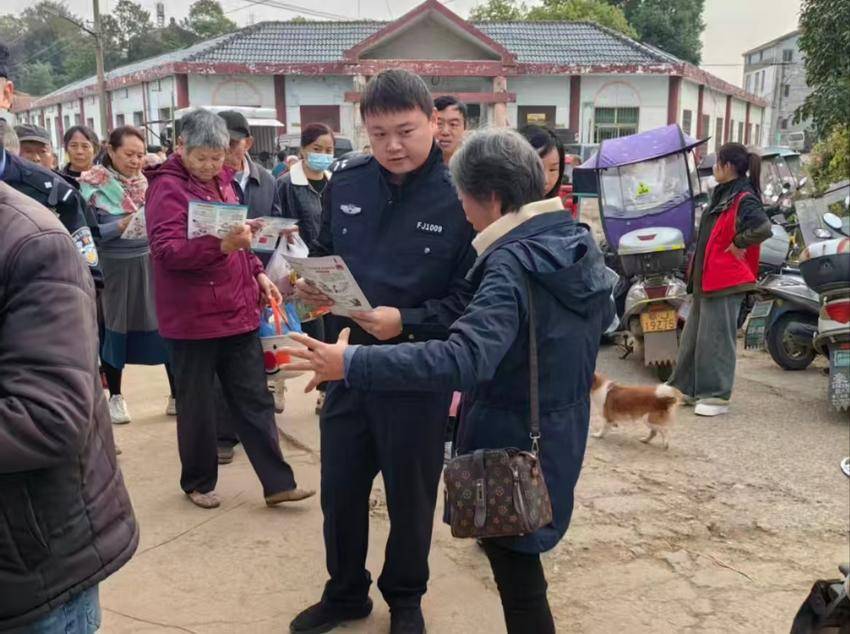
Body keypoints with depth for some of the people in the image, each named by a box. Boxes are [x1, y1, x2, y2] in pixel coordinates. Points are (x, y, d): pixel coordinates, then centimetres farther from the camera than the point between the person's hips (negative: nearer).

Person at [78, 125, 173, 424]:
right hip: (114, 267, -3)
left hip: (150, 263, 3)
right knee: (114, 329, 9)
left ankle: (178, 395, 12)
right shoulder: (92, 186, -6)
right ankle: (115, 397, 25)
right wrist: (121, 225, -23)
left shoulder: (147, 182, 6)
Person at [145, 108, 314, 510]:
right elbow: (167, 250, -23)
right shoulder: (167, 187, -11)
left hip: (239, 311, 7)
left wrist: (258, 273, 11)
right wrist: (223, 245, -35)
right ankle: (198, 482, 27)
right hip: (192, 319, -7)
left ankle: (277, 482, 14)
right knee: (197, 405, 8)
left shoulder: (221, 180, 12)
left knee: (255, 400, 8)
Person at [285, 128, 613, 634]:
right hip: (561, 436, 9)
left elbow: (464, 359, -39)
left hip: (515, 447, -8)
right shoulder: (581, 243, 1)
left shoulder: (514, 263, -26)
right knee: (522, 567, 24)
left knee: (518, 581, 8)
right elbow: (601, 317, 18)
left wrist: (352, 364, -38)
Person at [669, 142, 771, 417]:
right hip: (706, 278, 10)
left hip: (726, 280, -10)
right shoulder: (723, 195, 13)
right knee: (693, 334, 15)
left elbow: (763, 229, -33)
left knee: (716, 338, -3)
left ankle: (717, 396, 7)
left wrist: (737, 244, -18)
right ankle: (685, 388, 25)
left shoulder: (744, 199, -16)